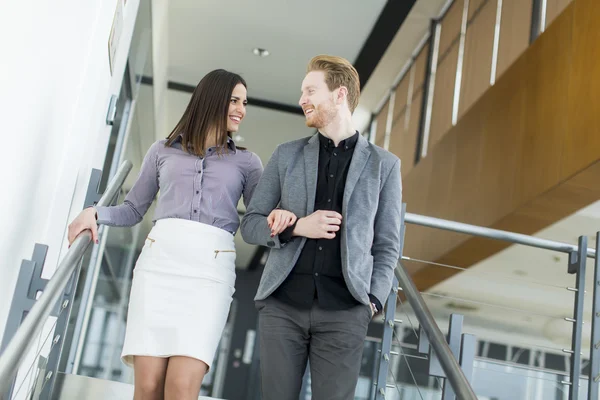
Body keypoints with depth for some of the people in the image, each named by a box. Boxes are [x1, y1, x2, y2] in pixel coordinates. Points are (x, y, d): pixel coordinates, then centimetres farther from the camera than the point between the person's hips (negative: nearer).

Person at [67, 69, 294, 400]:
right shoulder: (163, 150, 18)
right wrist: (95, 213, 3)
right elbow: (134, 209, 21)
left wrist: (280, 213, -8)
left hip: (211, 268, 0)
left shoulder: (246, 162, 18)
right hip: (160, 260, 1)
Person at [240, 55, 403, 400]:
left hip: (344, 311, -1)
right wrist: (296, 227, -7)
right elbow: (250, 224, 11)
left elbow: (387, 245, 8)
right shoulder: (287, 155, 10)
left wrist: (373, 301, -5)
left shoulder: (384, 164, 6)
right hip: (282, 305, 2)